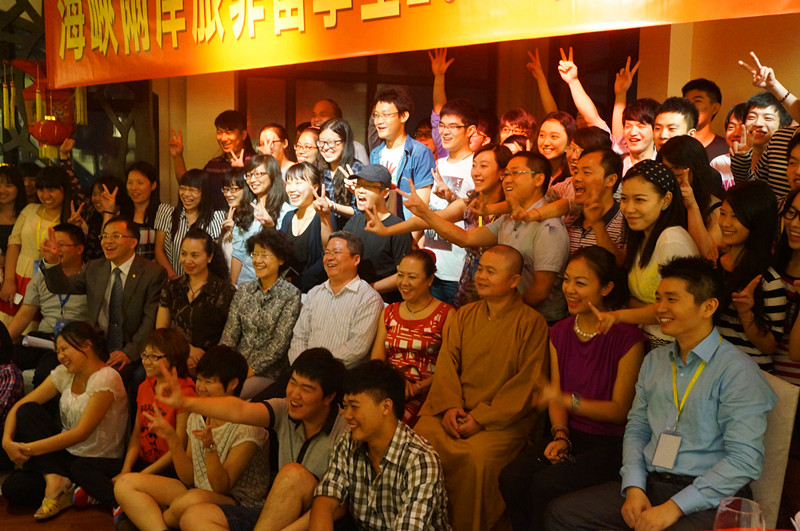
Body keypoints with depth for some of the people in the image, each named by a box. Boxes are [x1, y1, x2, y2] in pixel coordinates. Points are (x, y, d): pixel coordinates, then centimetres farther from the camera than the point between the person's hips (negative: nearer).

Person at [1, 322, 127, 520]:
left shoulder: (106, 379, -20)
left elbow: (81, 433, -22)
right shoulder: (65, 373, 3)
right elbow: (19, 406, 2)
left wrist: (29, 449, -20)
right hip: (66, 452, 8)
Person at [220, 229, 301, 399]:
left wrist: (252, 369, -15)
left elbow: (280, 342, -10)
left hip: (268, 372, -4)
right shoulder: (244, 290, 11)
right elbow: (230, 333, 6)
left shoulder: (291, 295, -4)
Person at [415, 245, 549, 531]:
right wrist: (450, 405, -8)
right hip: (456, 412, 5)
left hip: (503, 419, -4)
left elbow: (527, 382, -7)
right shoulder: (465, 315, 16)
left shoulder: (531, 323, -2)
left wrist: (481, 419, -12)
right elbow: (446, 362, 10)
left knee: (477, 457, -32)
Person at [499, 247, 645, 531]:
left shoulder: (627, 338, -10)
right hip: (571, 435, 5)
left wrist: (567, 400, -21)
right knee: (511, 478, -21)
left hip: (610, 442, -5)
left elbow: (620, 409, -9)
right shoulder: (560, 332, 10)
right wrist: (560, 435, -6)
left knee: (546, 484, -28)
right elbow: (555, 396, 11)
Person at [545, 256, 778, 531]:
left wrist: (674, 507, -18)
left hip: (709, 499, -6)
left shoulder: (738, 371, -9)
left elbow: (745, 460, -15)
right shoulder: (654, 360, 14)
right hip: (649, 485, 7)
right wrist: (633, 488, -1)